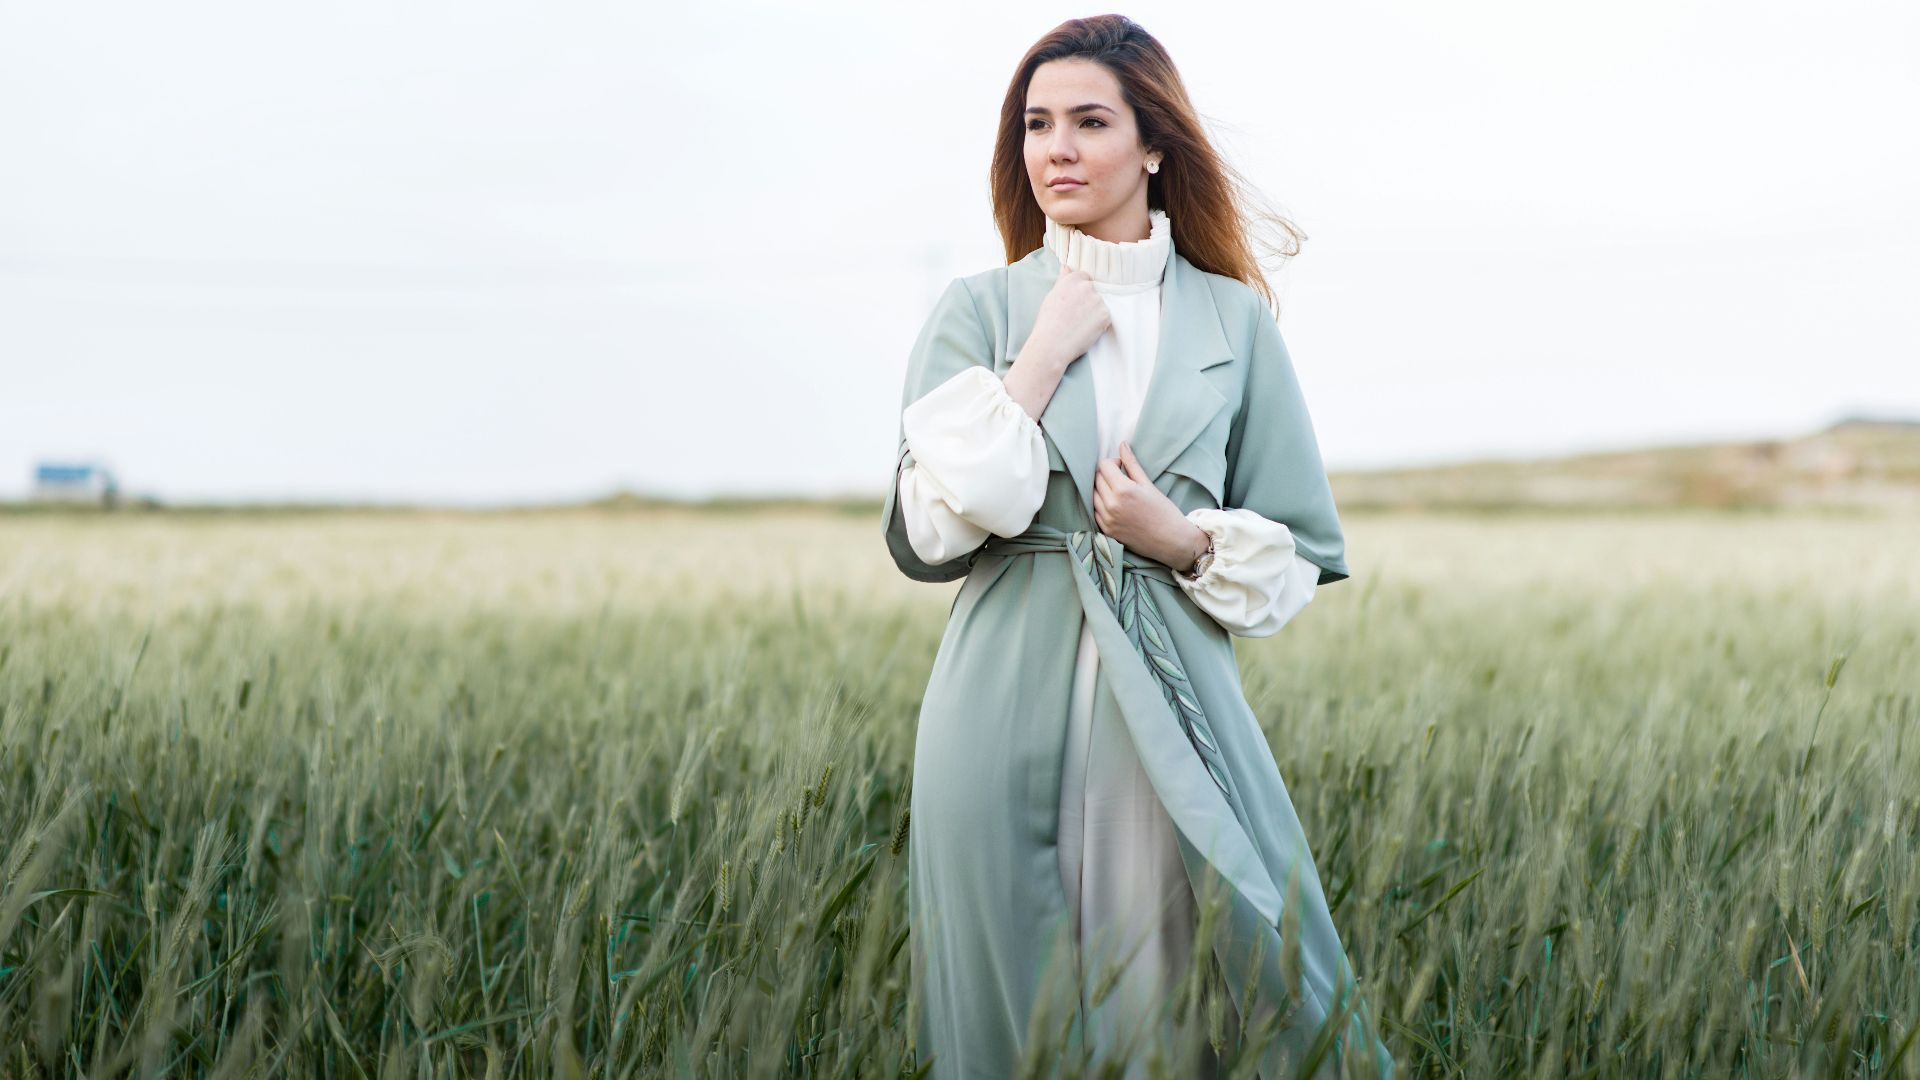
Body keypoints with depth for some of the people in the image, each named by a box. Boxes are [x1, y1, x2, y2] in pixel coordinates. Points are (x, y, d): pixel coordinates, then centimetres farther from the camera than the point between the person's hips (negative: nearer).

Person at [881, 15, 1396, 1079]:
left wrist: (1183, 540, -8)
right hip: (1010, 712, 0)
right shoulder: (978, 311, 5)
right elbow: (928, 531, -6)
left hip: (1174, 704, 0)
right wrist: (1043, 358, -7)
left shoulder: (1232, 318, 8)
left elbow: (1297, 554, 10)